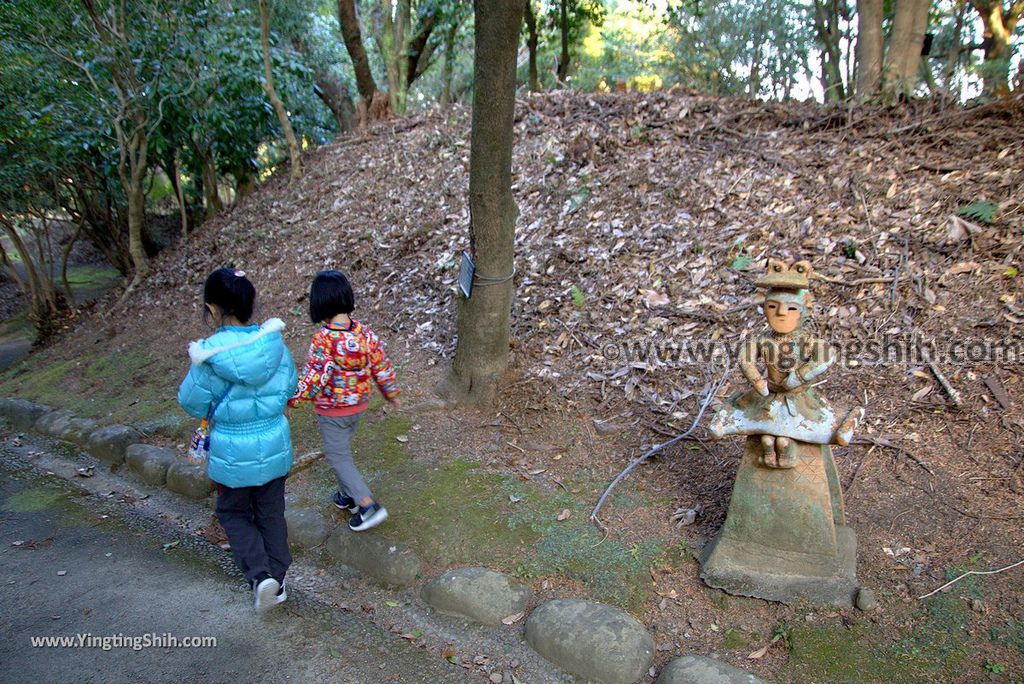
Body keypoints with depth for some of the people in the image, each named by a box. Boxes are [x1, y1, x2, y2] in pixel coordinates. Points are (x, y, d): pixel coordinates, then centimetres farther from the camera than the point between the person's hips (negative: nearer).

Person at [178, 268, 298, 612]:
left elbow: (193, 403, -9)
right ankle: (277, 579, 31)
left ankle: (259, 575, 4)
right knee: (271, 512, 20)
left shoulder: (210, 355, -22)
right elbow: (289, 387, 3)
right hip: (274, 445, 3)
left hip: (232, 453, -3)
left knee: (234, 513, 20)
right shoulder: (274, 343, -12)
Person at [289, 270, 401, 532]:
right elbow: (381, 366, -1)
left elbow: (313, 380, -24)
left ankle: (368, 505, 2)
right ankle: (348, 495, 39)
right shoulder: (364, 332, -9)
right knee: (342, 449, 26)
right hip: (358, 403, 6)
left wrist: (290, 401, -10)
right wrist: (392, 393, 14)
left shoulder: (323, 340, -26)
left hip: (332, 409, -6)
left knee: (338, 456, 8)